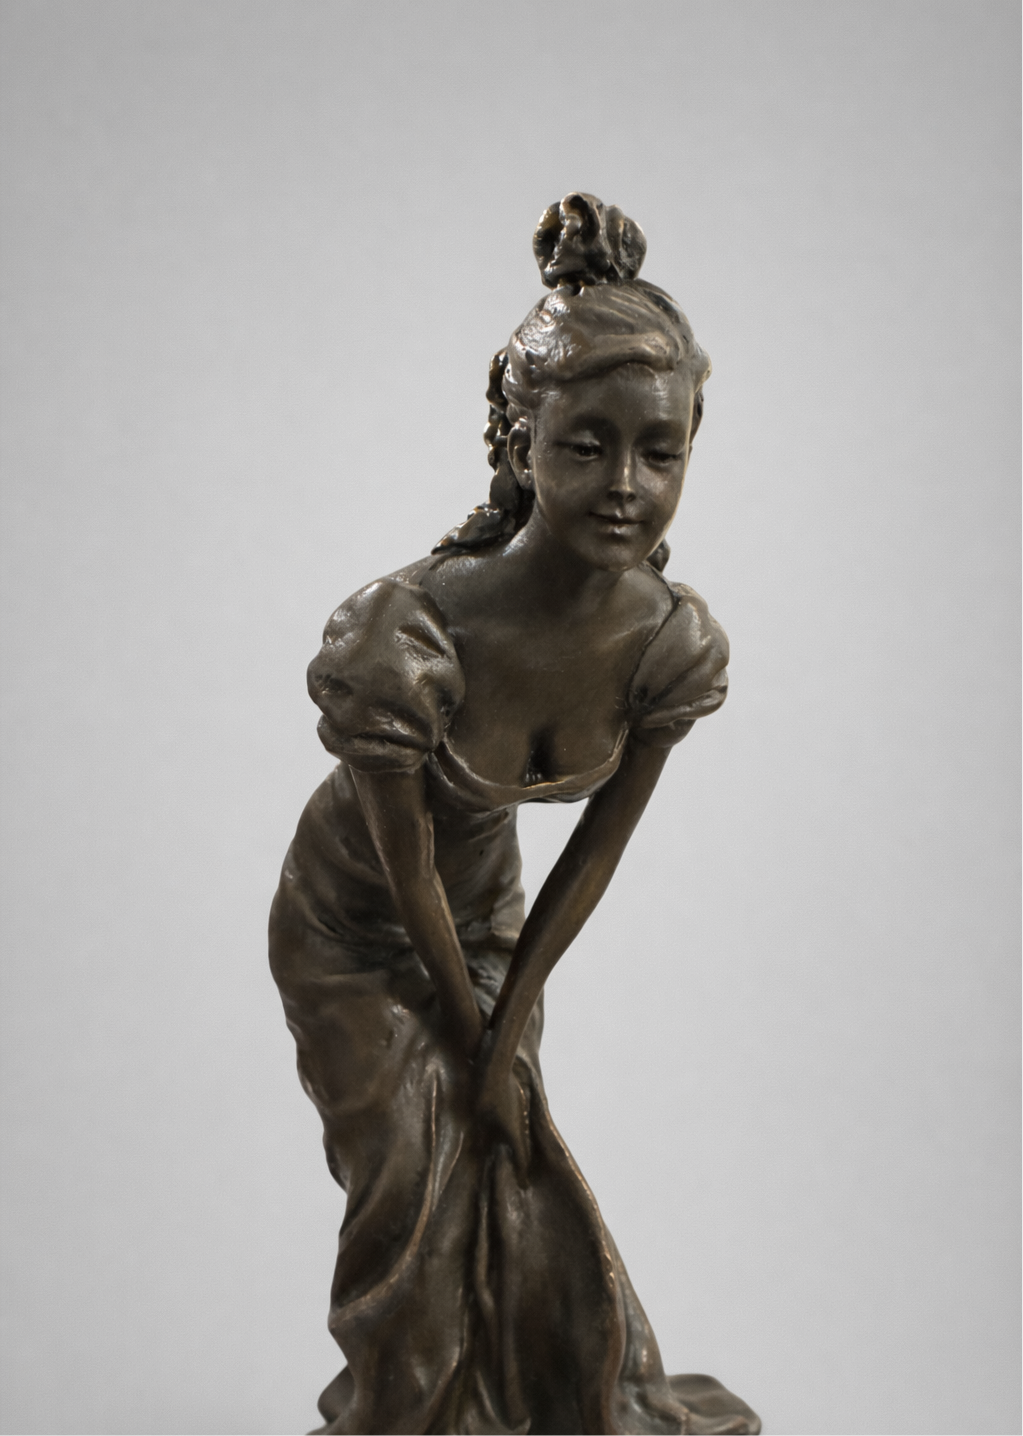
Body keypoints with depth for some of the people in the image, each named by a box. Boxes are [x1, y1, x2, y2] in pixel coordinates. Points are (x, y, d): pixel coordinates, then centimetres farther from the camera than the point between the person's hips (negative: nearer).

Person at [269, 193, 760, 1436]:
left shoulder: (676, 644, -24)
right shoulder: (406, 637, -38)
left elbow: (598, 846, -10)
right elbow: (405, 871, -24)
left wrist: (507, 1026, -5)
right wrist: (476, 1044, -11)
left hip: (489, 913, 4)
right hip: (351, 928, -3)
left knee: (517, 1172, 14)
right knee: (416, 1184, 6)